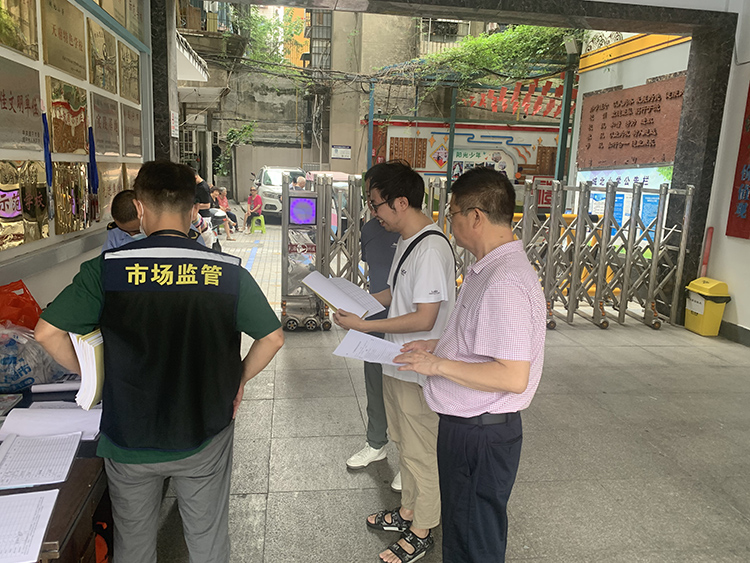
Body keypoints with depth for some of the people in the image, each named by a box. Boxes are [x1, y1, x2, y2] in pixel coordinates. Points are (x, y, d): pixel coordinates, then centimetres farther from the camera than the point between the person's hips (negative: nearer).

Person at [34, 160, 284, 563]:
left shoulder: (107, 269, -15)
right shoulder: (228, 272, -13)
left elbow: (47, 331, -13)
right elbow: (272, 337, -9)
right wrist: (239, 379, 5)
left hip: (130, 437, 0)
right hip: (204, 437, 0)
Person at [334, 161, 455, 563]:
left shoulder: (431, 249, -25)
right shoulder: (406, 242, 7)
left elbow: (424, 319, -26)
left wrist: (363, 325, -21)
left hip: (419, 370, -10)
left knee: (420, 451, 9)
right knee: (404, 442, 24)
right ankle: (408, 511, 44)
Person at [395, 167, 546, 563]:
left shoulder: (504, 283, -27)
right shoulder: (487, 269, 7)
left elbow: (513, 377, -30)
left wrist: (438, 365, -23)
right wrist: (435, 347, 8)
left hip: (481, 435, -10)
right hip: (463, 424, 10)